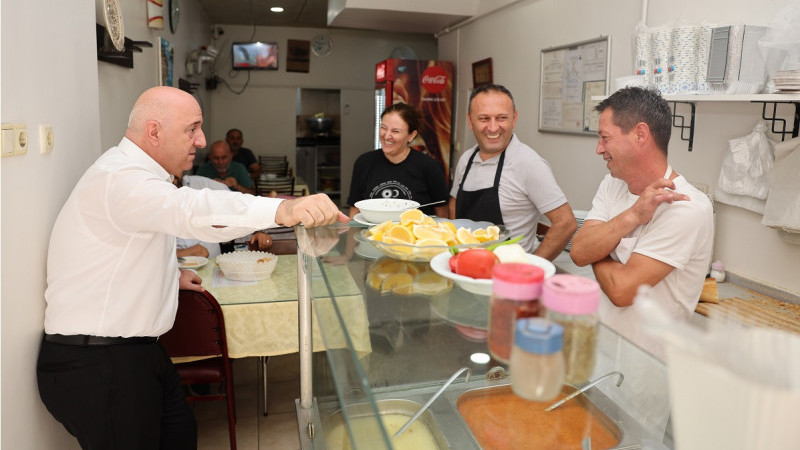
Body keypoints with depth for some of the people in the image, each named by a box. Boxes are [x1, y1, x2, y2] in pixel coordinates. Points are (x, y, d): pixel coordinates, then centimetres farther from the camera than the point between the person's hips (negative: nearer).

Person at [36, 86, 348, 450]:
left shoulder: (133, 173, 14)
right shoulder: (120, 178, -22)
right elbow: (190, 210, -42)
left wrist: (170, 273, 14)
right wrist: (283, 209, -55)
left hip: (137, 351, 10)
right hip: (95, 367, -10)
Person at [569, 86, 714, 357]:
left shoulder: (687, 208, -19)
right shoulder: (612, 184, 6)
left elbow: (621, 289, -22)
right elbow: (578, 253, -8)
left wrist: (596, 253, -4)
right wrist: (632, 216, -21)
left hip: (642, 355, -6)